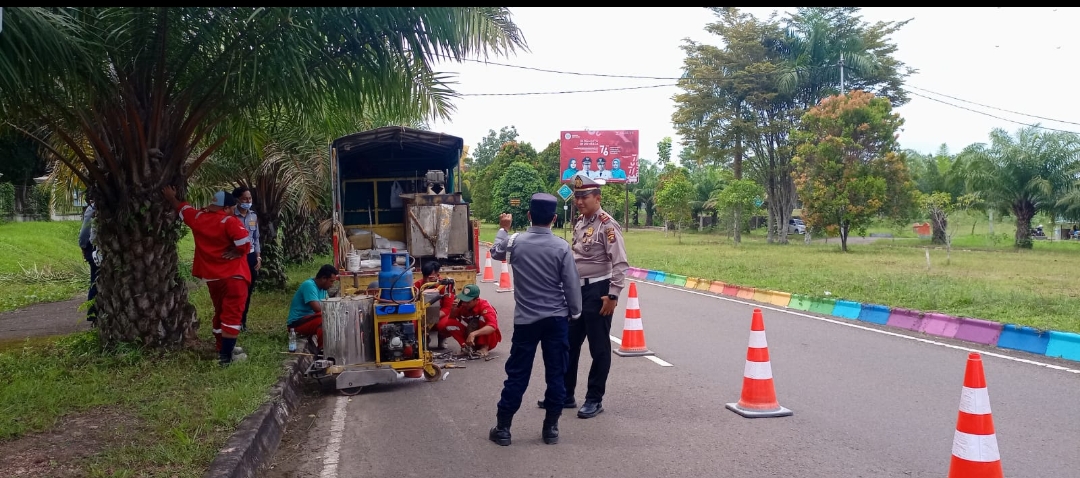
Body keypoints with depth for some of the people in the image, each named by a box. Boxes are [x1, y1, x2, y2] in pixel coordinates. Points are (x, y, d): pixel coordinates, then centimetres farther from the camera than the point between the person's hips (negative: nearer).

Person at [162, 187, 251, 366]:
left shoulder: (198, 217, 3)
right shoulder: (230, 222, -17)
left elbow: (182, 208, 22)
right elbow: (245, 243, -29)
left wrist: (171, 197, 40)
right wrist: (237, 251, -10)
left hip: (211, 276, 8)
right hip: (233, 275, -7)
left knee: (220, 312, 21)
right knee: (232, 314, -4)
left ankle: (222, 349, 31)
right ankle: (226, 356, -5)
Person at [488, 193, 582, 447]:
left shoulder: (516, 242, -6)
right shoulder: (561, 247, -10)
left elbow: (496, 253, 18)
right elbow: (571, 284, -6)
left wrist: (503, 229, 34)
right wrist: (575, 313, 9)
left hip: (526, 319, 1)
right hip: (556, 319, -1)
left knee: (517, 374, 7)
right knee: (556, 374, 9)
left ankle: (502, 428, 13)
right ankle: (551, 428, 14)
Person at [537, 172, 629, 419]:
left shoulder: (607, 225, -15)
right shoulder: (578, 222, 11)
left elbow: (620, 263, -18)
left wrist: (613, 295, -21)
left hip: (598, 292, -8)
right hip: (578, 290, 9)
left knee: (598, 348, 4)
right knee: (569, 344, 14)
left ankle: (594, 400, 16)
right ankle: (564, 395, 27)